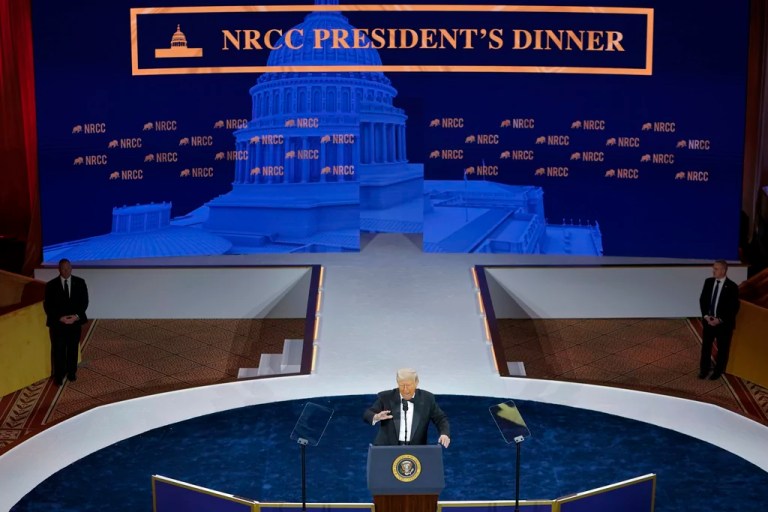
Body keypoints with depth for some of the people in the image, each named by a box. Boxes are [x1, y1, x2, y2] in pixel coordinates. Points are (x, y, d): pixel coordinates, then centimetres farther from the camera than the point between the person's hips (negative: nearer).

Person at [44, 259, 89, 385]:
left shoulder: (80, 283, -1)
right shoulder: (51, 285, -5)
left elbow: (84, 301, -1)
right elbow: (48, 306, -6)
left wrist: (77, 316, -15)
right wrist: (60, 318, -17)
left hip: (75, 321, 2)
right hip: (57, 323, -2)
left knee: (73, 349, 12)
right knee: (58, 350, 3)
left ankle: (72, 372, 27)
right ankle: (59, 376, 15)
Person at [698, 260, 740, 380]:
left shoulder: (732, 287, -16)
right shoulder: (708, 282, -2)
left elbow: (734, 308, -14)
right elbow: (702, 300, 5)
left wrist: (720, 320, -18)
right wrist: (706, 315, -9)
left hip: (724, 323, -4)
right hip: (708, 320, 4)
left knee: (722, 348, 11)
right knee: (706, 346, 14)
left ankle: (718, 371, 27)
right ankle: (704, 370, 29)